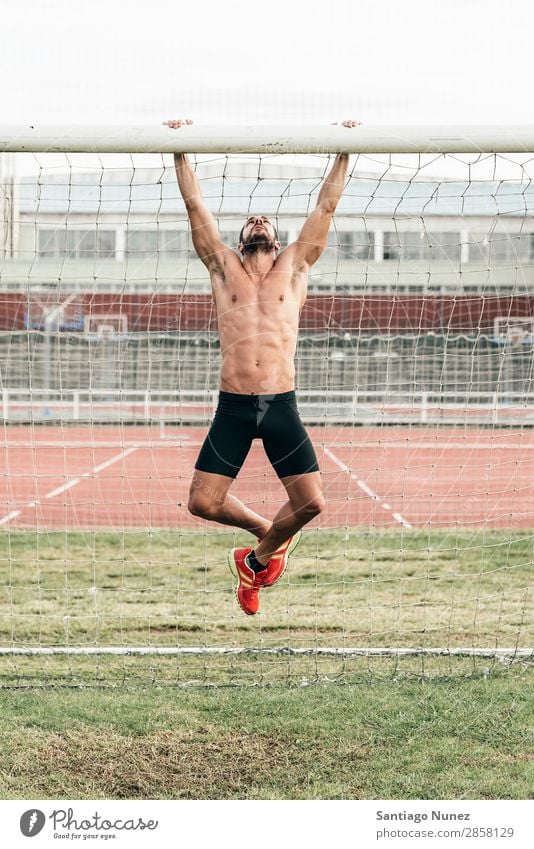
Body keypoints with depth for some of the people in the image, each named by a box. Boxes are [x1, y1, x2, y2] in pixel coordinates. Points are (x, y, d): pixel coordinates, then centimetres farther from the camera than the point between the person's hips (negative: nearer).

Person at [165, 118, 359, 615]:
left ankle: (256, 559, 21)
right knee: (203, 502, -6)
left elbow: (326, 206, 15)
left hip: (282, 406, 0)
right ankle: (267, 531, 23)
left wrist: (344, 153, 14)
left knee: (311, 503, -6)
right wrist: (180, 153, 13)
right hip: (233, 407, 0)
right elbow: (195, 205, 14)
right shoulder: (223, 267, 13)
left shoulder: (294, 266, 13)